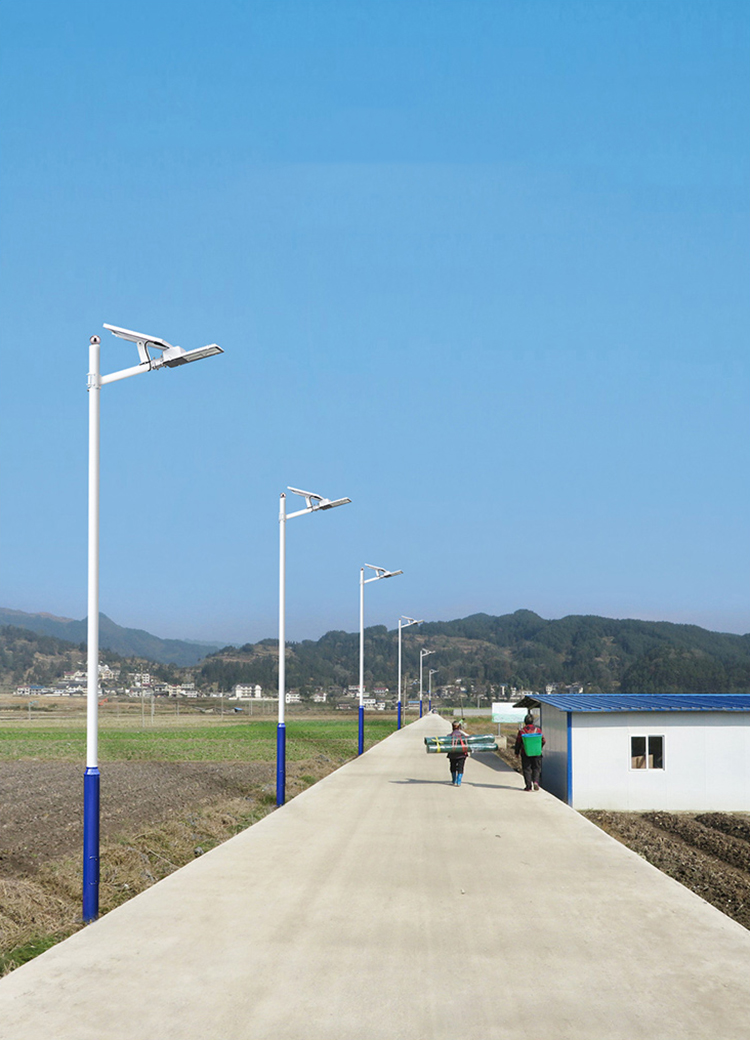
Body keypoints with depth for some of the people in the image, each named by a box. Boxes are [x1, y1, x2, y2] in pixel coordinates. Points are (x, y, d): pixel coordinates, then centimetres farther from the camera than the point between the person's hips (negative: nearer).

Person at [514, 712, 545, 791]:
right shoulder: (538, 730, -4)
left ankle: (528, 786, 4)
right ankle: (536, 781, -9)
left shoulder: (521, 731, -8)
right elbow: (543, 741, 2)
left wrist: (517, 752, 12)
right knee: (536, 769, 13)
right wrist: (540, 748, 21)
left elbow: (518, 743, -3)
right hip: (537, 754, 1)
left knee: (527, 769, 7)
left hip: (525, 754, -1)